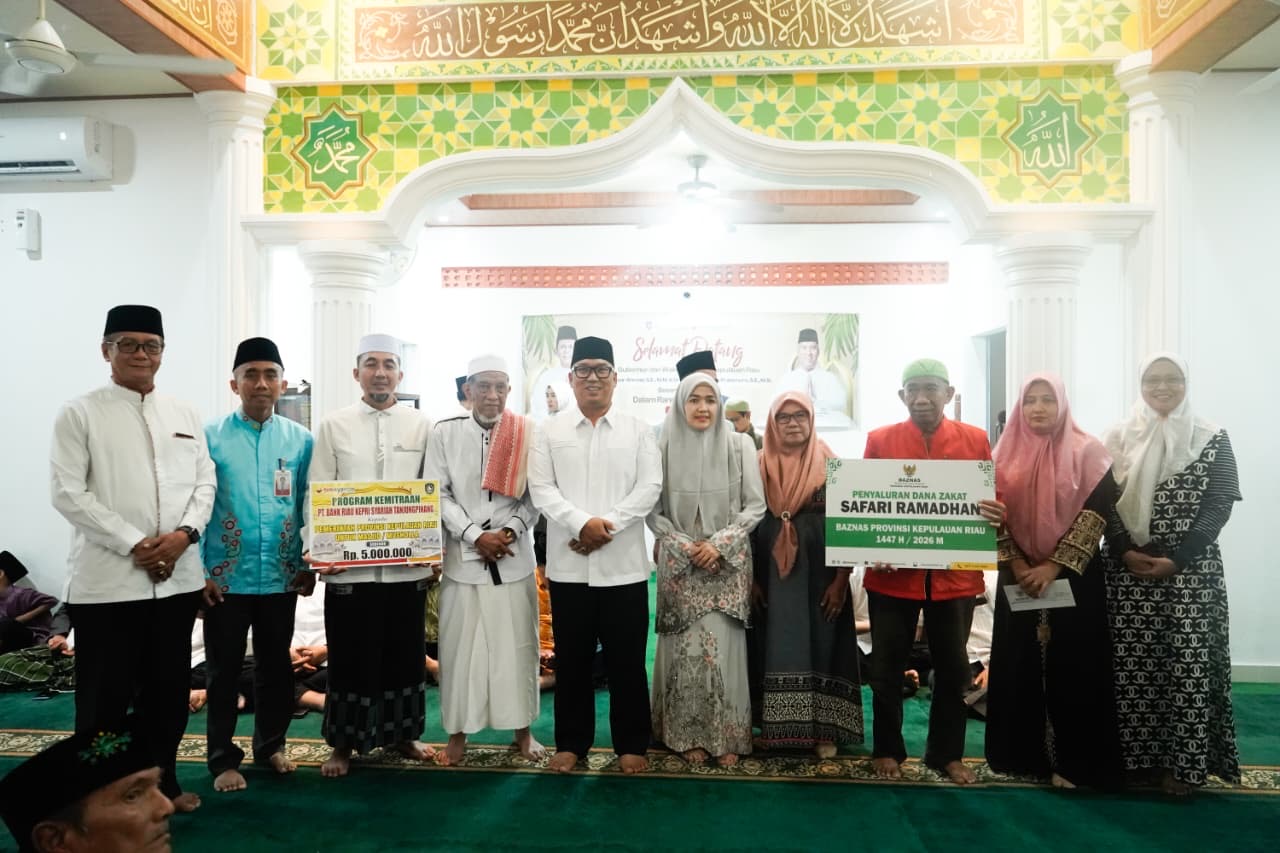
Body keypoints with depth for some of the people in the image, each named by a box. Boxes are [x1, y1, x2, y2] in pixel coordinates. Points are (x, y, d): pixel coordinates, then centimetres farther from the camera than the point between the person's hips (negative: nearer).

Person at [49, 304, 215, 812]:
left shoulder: (184, 414, 12)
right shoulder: (80, 414, -1)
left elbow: (205, 482, 8)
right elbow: (67, 492, -9)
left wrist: (184, 533, -10)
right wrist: (134, 543, -14)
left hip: (177, 577, 4)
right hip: (107, 579, -4)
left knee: (167, 688, 13)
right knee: (105, 695, 6)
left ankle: (162, 780, 28)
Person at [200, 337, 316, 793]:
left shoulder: (301, 439, 1)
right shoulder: (210, 437, -5)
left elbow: (309, 506, 5)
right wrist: (197, 571, -7)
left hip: (281, 576, 2)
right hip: (225, 577, -2)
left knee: (277, 666, 15)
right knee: (224, 670, 9)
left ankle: (271, 745, 33)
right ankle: (223, 758, 24)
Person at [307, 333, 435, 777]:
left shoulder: (422, 425, 5)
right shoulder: (333, 425, 4)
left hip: (407, 565, 1)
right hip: (349, 565, -1)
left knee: (404, 654, 11)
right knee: (350, 657, 8)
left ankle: (402, 732, 29)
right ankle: (343, 743, 24)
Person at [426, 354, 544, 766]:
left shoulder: (527, 432, 1)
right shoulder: (445, 432, 1)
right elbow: (438, 494, -2)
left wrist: (512, 529, -14)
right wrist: (475, 536, -12)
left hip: (515, 556, 0)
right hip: (462, 556, 0)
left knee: (517, 644, 7)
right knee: (459, 646, 6)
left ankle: (522, 729, 21)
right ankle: (458, 731, 22)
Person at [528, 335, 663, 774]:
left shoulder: (638, 430, 5)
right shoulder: (550, 431, 6)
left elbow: (650, 487, -3)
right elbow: (541, 489, -2)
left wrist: (607, 526, -14)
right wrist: (582, 523, -17)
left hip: (623, 566, 0)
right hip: (568, 565, 1)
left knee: (627, 661, 7)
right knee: (571, 660, 10)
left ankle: (631, 744, 21)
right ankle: (571, 742, 25)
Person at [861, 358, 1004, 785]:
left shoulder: (976, 440, 2)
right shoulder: (879, 440, 0)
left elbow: (992, 500, 7)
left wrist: (995, 513, -15)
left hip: (954, 575, 1)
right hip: (894, 575, -1)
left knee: (953, 668, 13)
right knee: (887, 668, 9)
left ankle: (947, 753, 30)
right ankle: (887, 750, 27)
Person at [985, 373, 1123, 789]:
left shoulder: (1087, 451, -4)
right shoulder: (1007, 455, 6)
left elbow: (1098, 512, -11)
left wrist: (1054, 566, -16)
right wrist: (1017, 565, -8)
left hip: (1074, 577, -3)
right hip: (1019, 578, 3)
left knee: (1071, 666, 0)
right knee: (1019, 665, 7)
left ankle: (1072, 760, 12)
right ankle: (1025, 753, 20)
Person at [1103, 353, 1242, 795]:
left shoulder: (1213, 439, 2)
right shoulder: (1119, 437, 6)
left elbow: (1219, 505, -4)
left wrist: (1176, 559, -13)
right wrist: (1126, 552, -11)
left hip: (1191, 571, -1)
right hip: (1128, 570, 1)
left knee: (1188, 663, -2)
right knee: (1130, 664, 3)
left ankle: (1182, 762, 11)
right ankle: (1130, 755, 15)